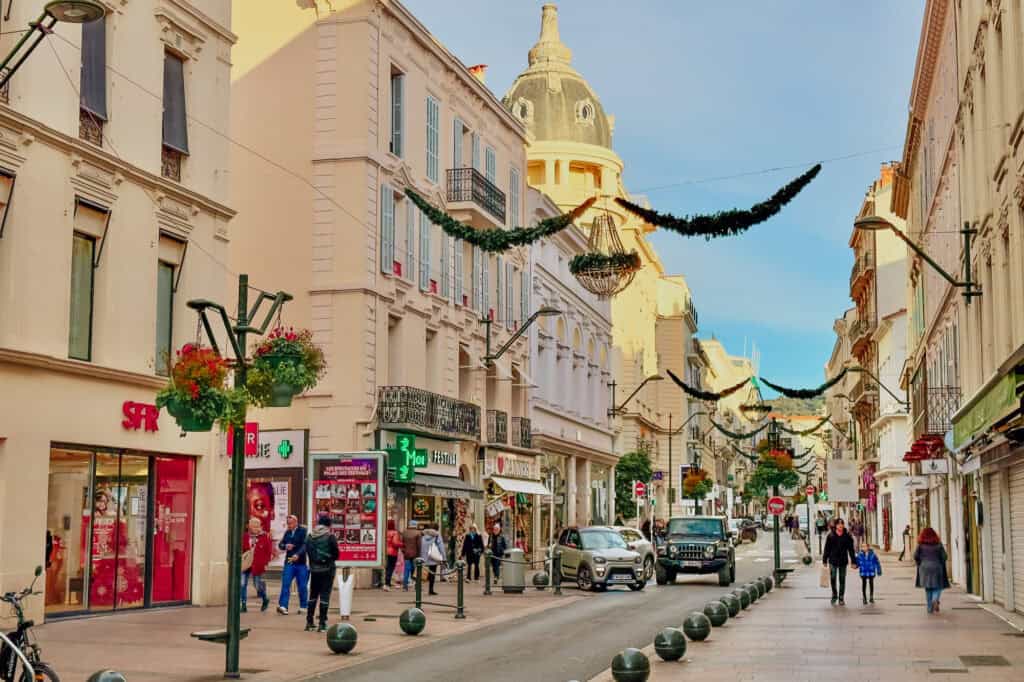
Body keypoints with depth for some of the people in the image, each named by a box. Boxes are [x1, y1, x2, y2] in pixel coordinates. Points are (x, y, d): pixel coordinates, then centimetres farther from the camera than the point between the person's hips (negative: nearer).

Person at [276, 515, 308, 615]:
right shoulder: (287, 532, 13)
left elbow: (305, 545, -16)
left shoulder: (303, 531, -5)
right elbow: (280, 544, 18)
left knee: (302, 586, 4)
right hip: (289, 562, 4)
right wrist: (285, 546, -6)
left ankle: (303, 607, 15)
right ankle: (283, 606, -11)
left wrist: (298, 554, -31)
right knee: (285, 583, -7)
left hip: (301, 562, -4)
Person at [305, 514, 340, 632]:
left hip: (314, 569, 4)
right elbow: (336, 554, -7)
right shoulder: (330, 537, -11)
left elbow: (307, 552, 3)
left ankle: (309, 622, 18)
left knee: (313, 595, 15)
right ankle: (322, 623, -1)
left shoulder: (310, 536, 0)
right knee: (325, 595, 0)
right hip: (327, 569, -4)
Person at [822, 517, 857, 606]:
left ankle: (841, 598, 14)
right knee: (833, 579, -2)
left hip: (843, 561, 1)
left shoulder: (847, 536, 1)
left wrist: (853, 561, 3)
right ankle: (834, 596, 19)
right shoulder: (831, 536, -2)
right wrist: (824, 560, 1)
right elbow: (827, 549, 2)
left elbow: (851, 549, 5)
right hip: (833, 560, -1)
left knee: (842, 580, 6)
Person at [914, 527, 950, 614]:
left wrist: (919, 564, 12)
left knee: (928, 589, 12)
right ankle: (935, 600, -23)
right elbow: (944, 556, -2)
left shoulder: (921, 544, 1)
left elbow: (915, 556, -4)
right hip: (937, 568, -1)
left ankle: (930, 608, 10)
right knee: (937, 587, 6)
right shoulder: (938, 544, 1)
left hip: (924, 568, 1)